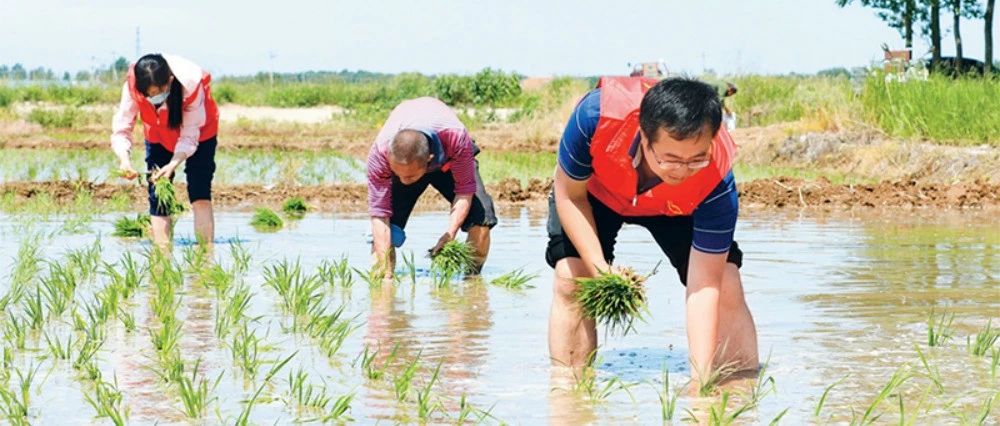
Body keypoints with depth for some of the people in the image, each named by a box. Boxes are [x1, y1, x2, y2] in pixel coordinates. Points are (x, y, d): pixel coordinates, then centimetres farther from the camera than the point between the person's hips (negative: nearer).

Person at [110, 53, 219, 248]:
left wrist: (173, 164, -46)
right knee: (157, 197, -5)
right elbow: (121, 128, -31)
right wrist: (124, 159, -50)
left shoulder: (191, 85, -38)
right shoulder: (133, 87, -33)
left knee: (200, 195, -13)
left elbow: (189, 136, -31)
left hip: (199, 131, -3)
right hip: (158, 135, 3)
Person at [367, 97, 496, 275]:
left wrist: (449, 235, -43)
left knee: (482, 215, -21)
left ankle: (473, 276, -2)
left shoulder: (456, 138, -46)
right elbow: (379, 214, -37)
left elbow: (465, 190, -32)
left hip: (449, 160, 0)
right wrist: (384, 270, -42)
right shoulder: (380, 152, -42)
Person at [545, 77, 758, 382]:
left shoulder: (716, 177, -41)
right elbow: (570, 196, -24)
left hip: (675, 207, 0)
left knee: (726, 288, -15)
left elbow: (704, 288, -38)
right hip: (593, 190, 0)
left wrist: (700, 378, -45)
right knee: (571, 281, -19)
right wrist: (600, 270, -34)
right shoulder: (597, 115, -44)